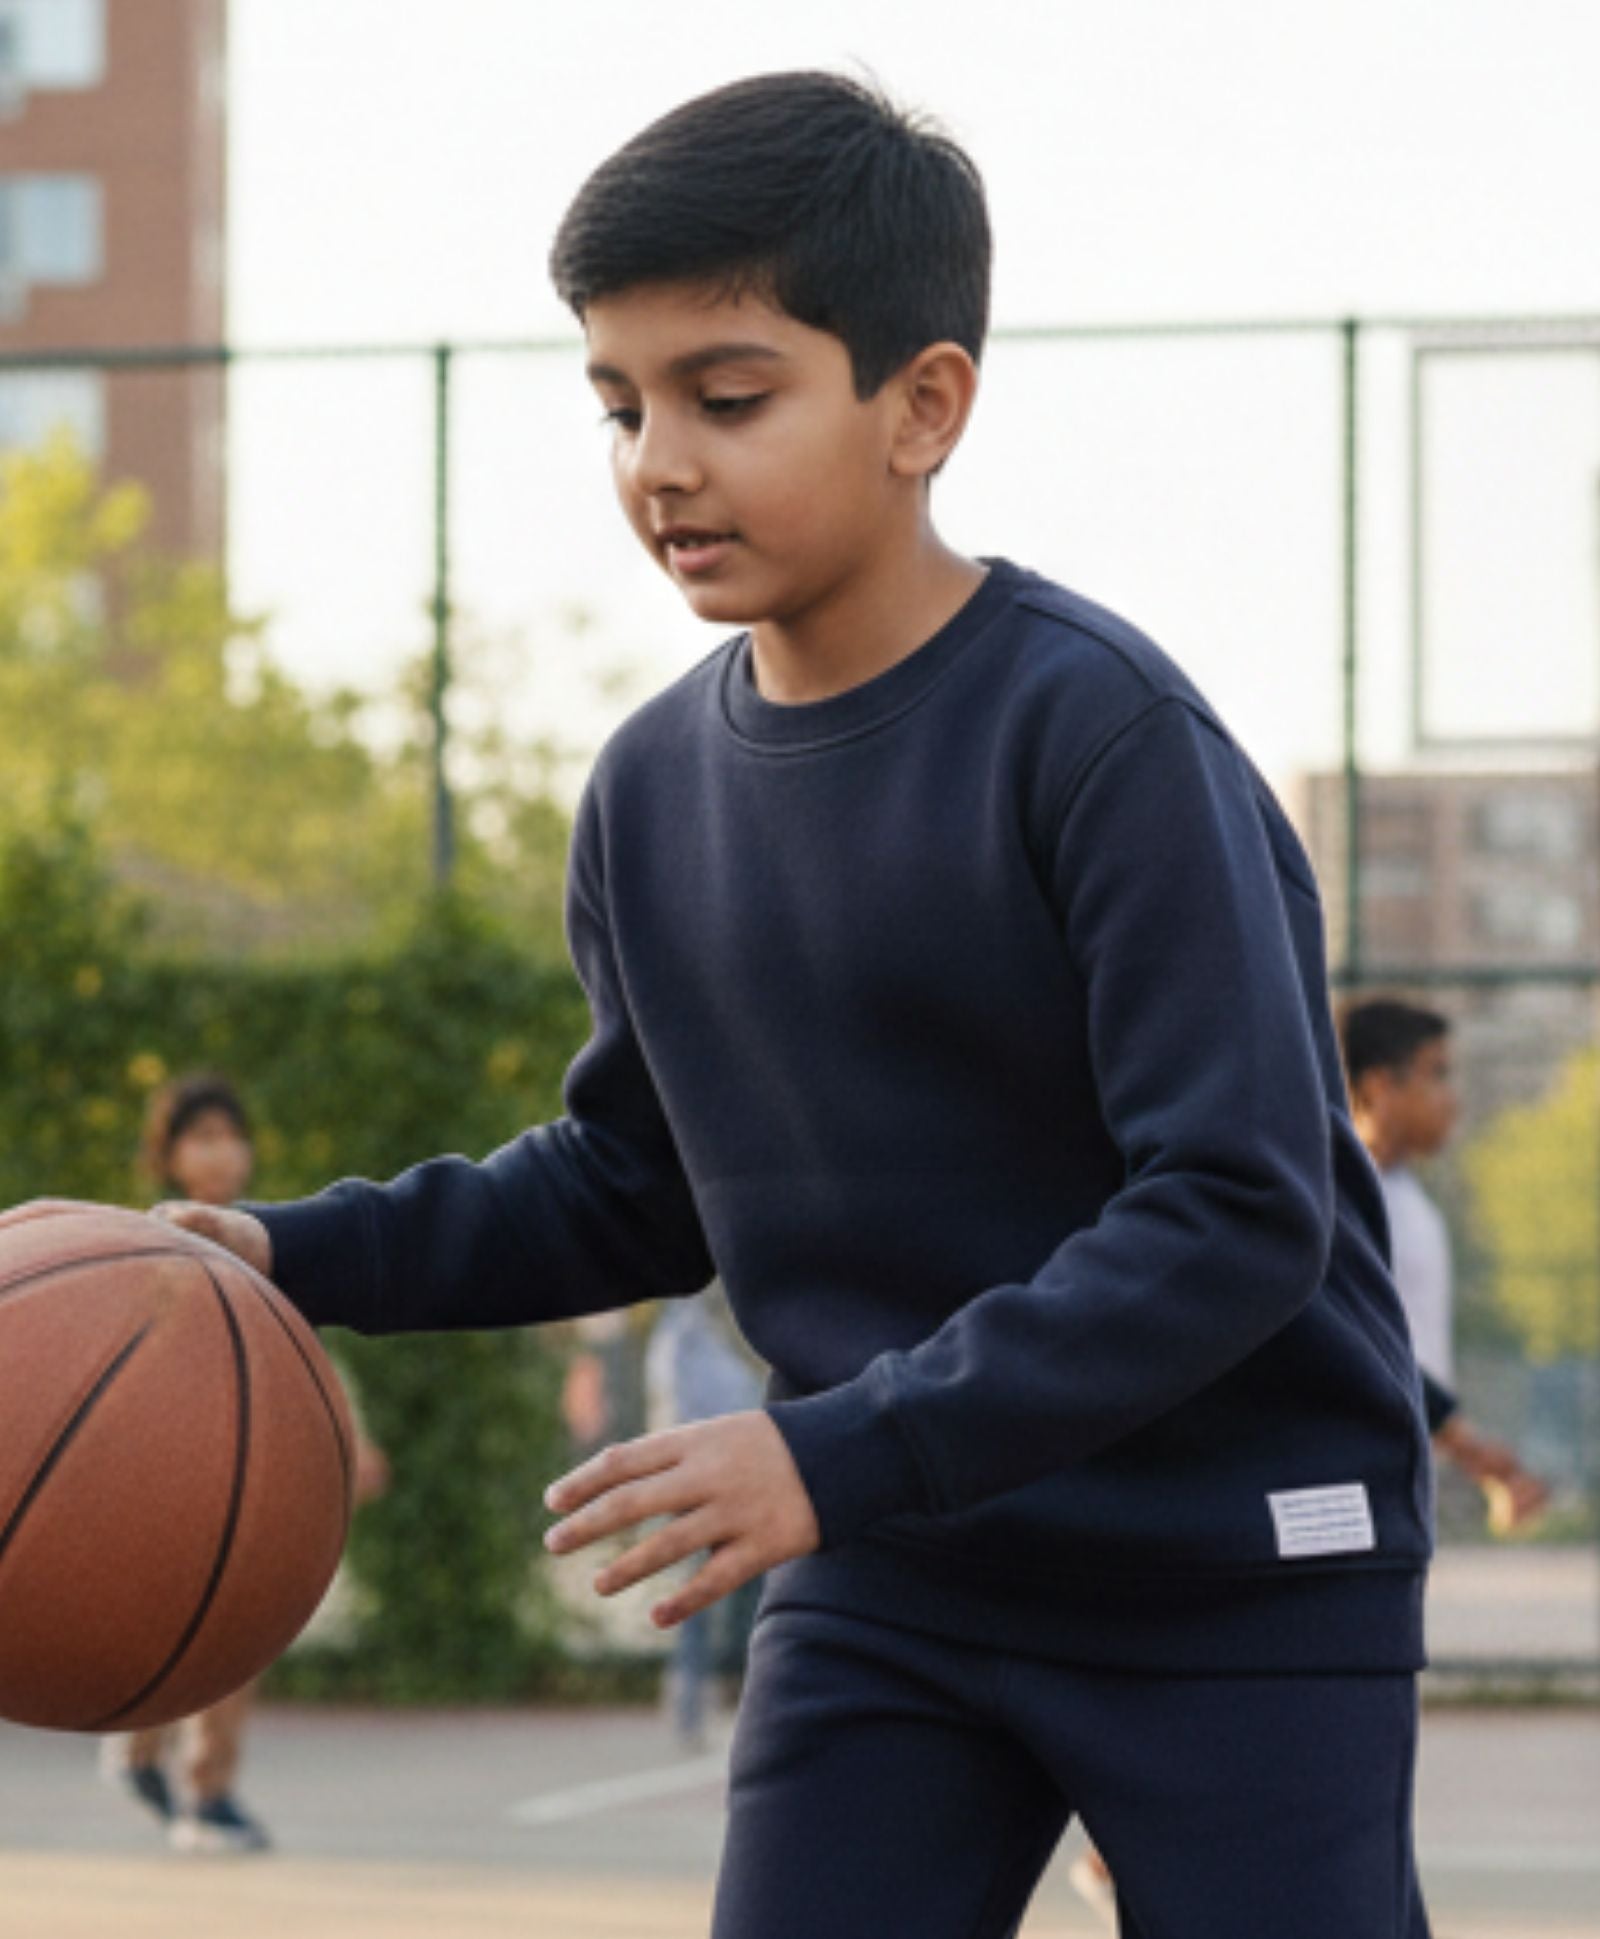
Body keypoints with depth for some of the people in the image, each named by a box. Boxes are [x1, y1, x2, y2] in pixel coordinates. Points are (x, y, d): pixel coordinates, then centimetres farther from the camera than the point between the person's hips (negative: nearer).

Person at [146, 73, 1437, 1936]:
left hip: (1235, 1587, -5)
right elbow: (638, 1187, 16)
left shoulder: (1098, 729, -19)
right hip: (889, 1589, 6)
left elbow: (1239, 1216, -23)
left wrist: (840, 1454, -28)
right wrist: (309, 1255, 1)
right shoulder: (655, 789, 1)